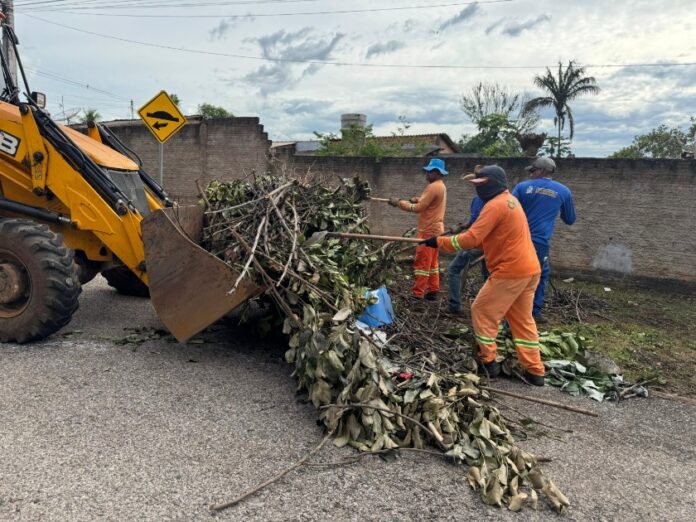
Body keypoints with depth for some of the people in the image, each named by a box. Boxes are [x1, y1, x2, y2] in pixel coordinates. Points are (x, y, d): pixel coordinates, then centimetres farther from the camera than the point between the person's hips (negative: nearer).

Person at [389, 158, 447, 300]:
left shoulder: (433, 187, -18)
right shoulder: (440, 186, 15)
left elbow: (418, 208, -21)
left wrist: (399, 203, -14)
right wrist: (417, 200, 4)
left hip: (429, 230, -10)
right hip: (435, 229, 10)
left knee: (422, 262, -7)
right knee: (432, 262, 14)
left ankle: (417, 294, -5)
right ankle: (432, 291, 18)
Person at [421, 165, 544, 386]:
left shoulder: (495, 205, -16)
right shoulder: (509, 200, 16)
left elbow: (472, 239, -21)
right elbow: (487, 236, 18)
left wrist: (439, 241, -12)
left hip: (510, 271, -10)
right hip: (529, 269, 10)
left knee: (482, 311, 5)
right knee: (522, 319, 15)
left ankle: (488, 361, 12)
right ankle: (535, 371, 18)